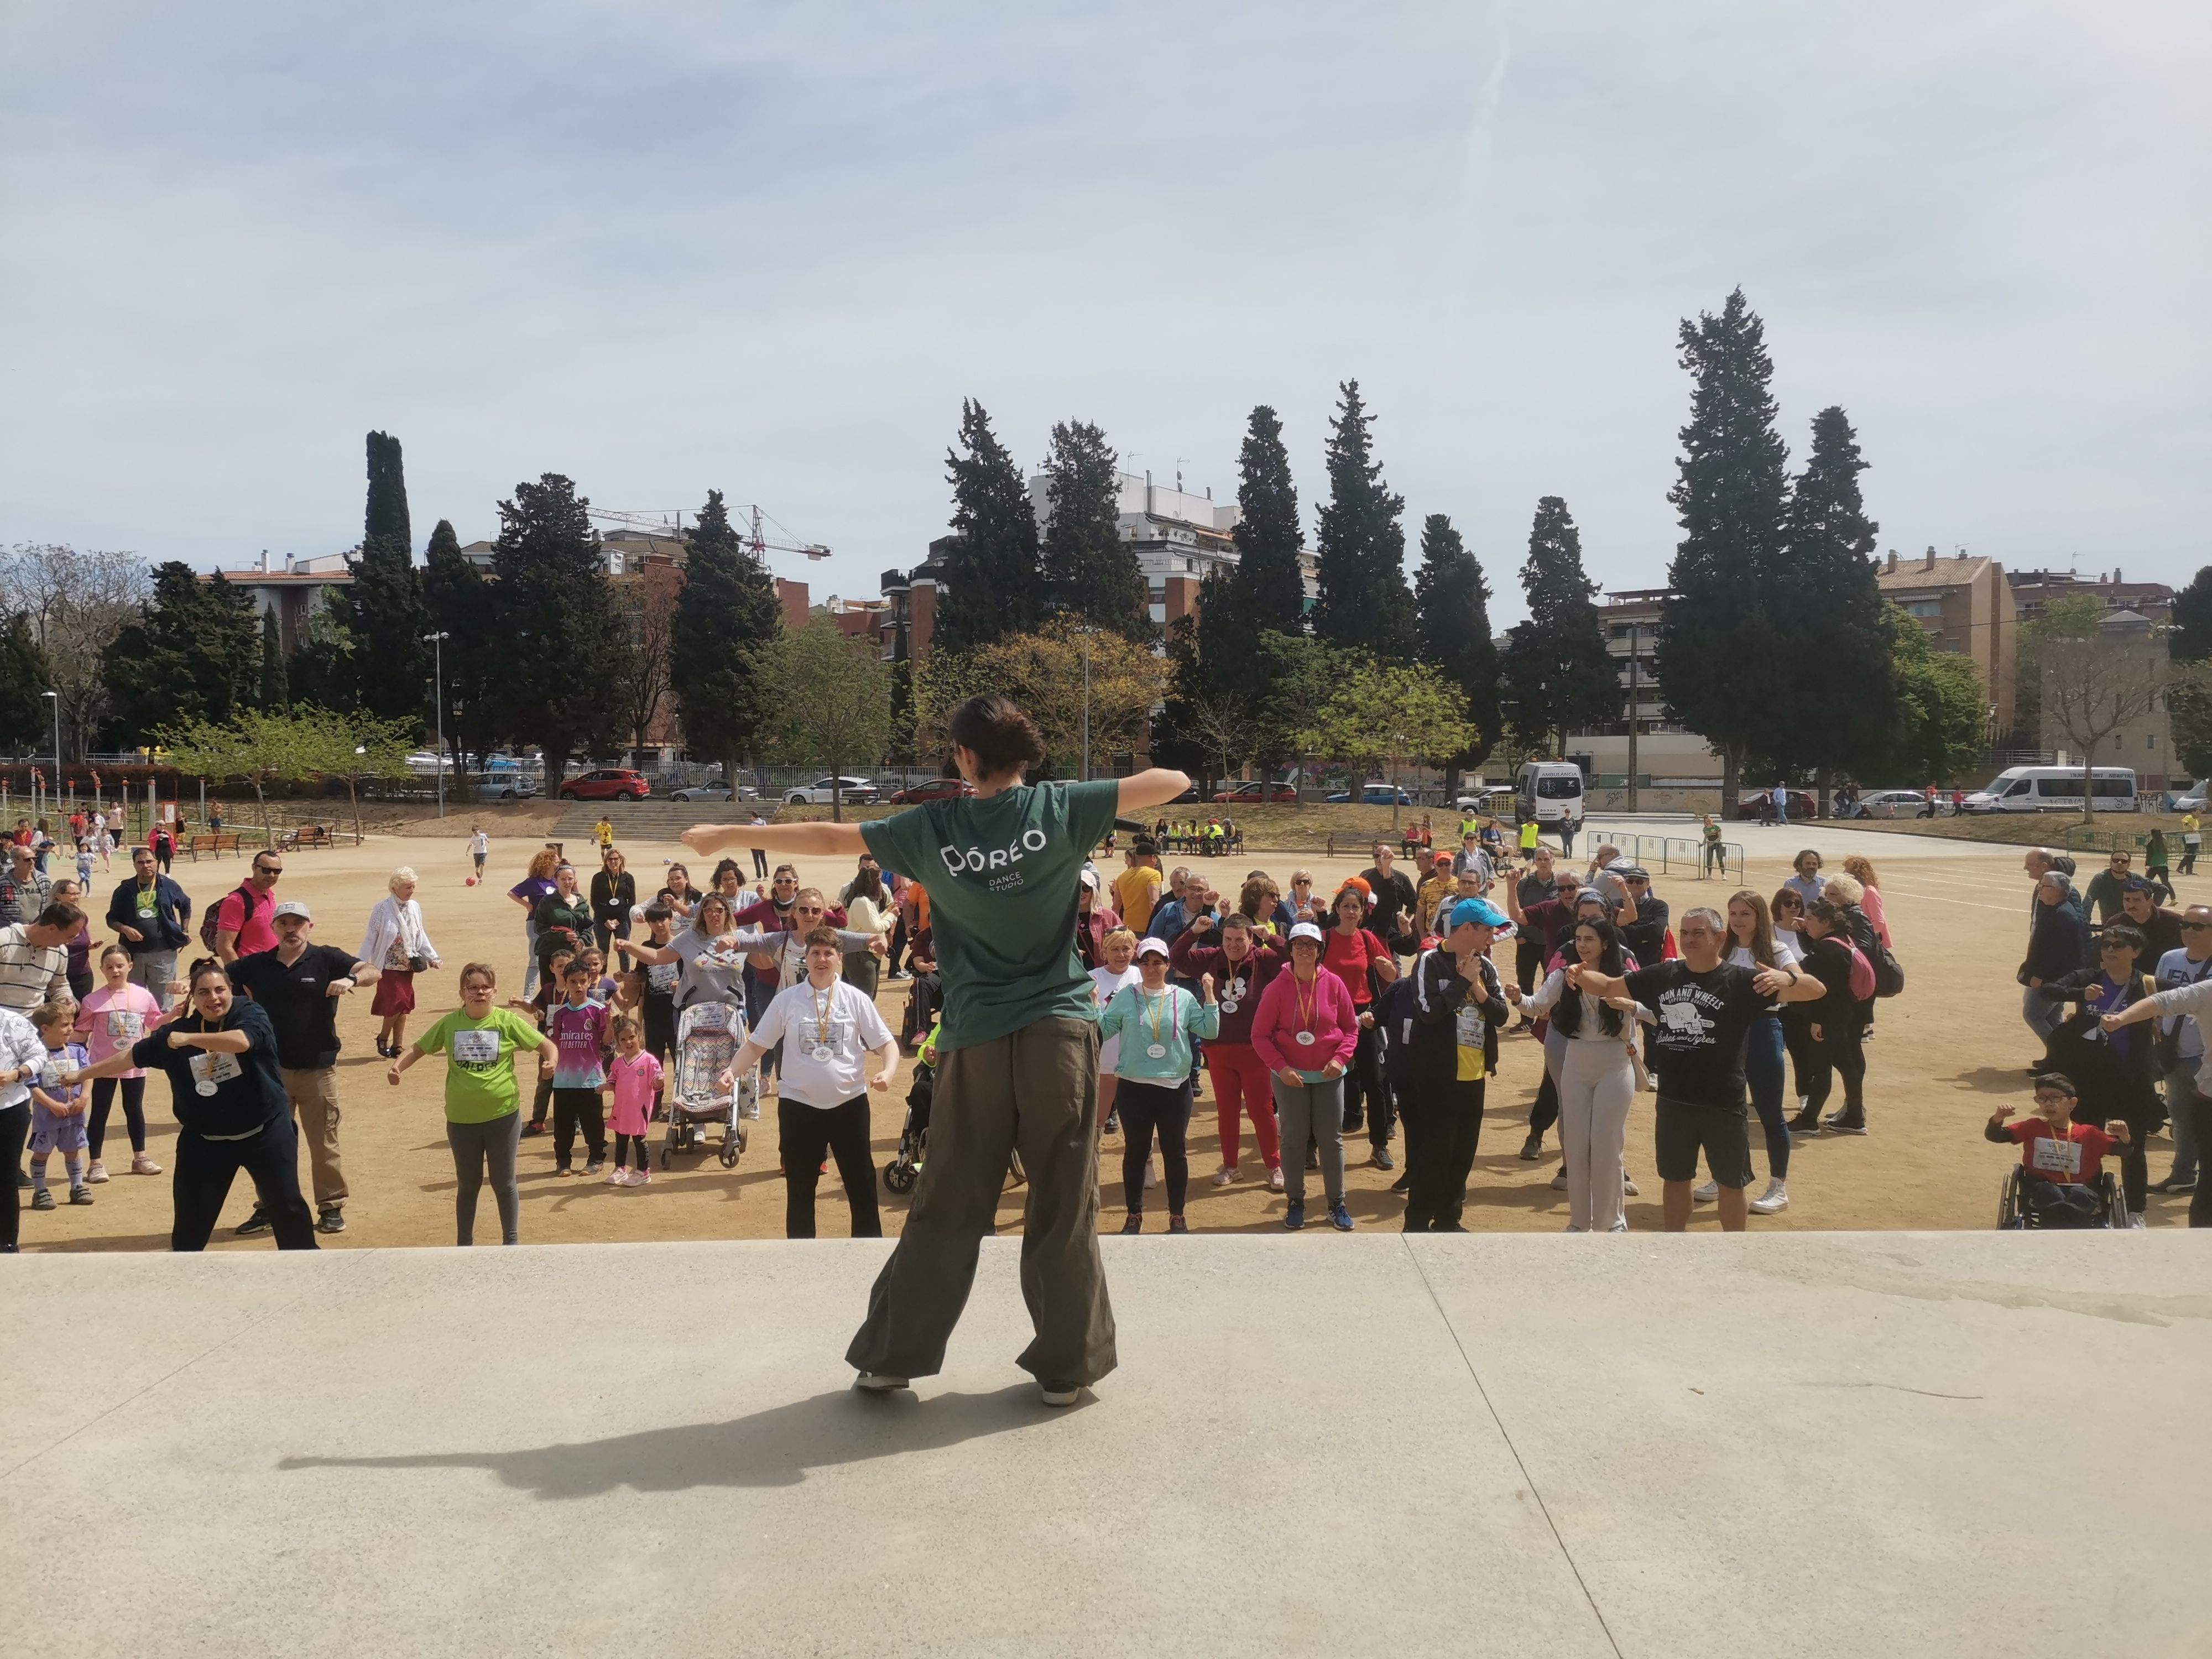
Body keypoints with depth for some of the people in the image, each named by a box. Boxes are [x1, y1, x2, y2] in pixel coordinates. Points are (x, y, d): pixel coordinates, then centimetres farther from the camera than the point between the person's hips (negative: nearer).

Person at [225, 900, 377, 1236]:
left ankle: (332, 1208, 16)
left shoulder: (327, 959, -5)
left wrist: (350, 979, -37)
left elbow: (371, 972, -16)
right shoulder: (256, 965, 4)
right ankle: (268, 1209, 25)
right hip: (272, 1069, 3)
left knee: (324, 1143, 5)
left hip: (318, 1068, -3)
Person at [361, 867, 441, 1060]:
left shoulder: (415, 907, 2)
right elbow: (371, 938, -9)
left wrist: (432, 957, 7)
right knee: (397, 1003, -10)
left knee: (403, 1007, 8)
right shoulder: (383, 908, -13)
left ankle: (397, 1046, 18)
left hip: (408, 966, 5)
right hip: (388, 966, -5)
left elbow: (421, 935, 12)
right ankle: (383, 1038, 13)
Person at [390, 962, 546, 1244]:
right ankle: (464, 1244, 29)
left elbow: (545, 1045, -3)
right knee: (467, 1184, 16)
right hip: (461, 1118, 2)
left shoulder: (507, 1021, -5)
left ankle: (512, 1241, 22)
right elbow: (418, 1049, 11)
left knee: (504, 1183, 8)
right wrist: (398, 1066, -8)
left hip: (503, 1115, -2)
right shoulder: (450, 1023, 0)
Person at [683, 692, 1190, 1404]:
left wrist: (728, 834, 16)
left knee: (946, 1211, 11)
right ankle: (1066, 1367, 15)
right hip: (1059, 1033, -1)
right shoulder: (1059, 808, -3)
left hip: (976, 1043, 1)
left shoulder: (934, 828, 0)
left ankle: (891, 1355, 18)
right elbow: (1172, 782, 2)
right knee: (1063, 1211, 7)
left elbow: (828, 837, 5)